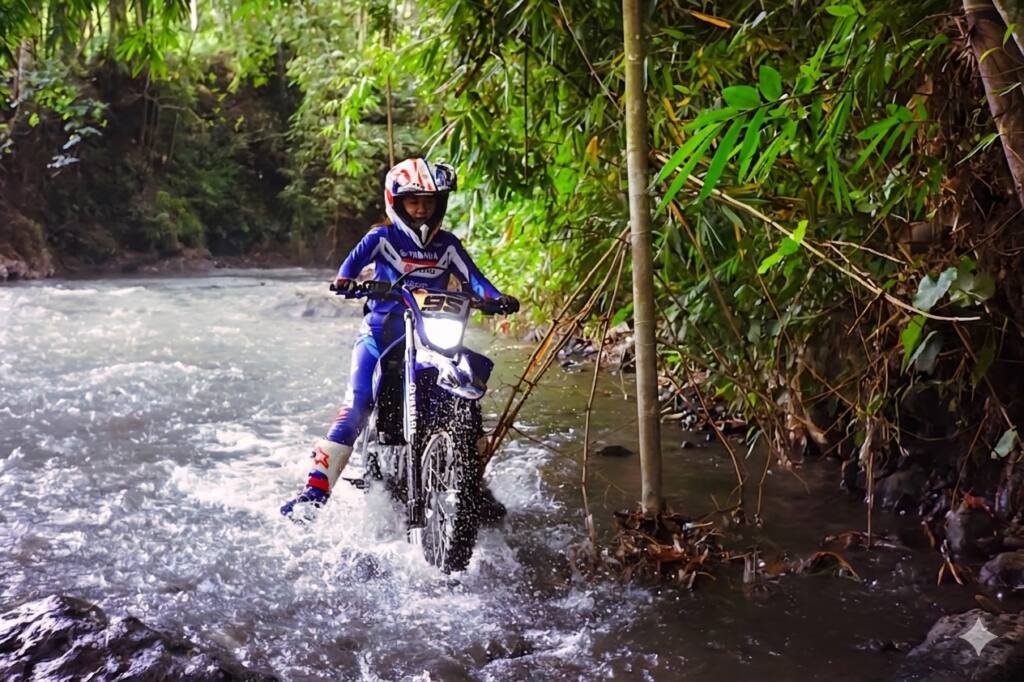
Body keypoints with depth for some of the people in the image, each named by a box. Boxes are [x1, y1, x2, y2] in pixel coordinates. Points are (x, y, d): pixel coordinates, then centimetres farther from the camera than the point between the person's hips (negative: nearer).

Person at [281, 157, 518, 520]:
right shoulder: (382, 237, 1)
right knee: (357, 404, -18)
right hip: (381, 334, -3)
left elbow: (472, 276, 1)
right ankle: (316, 488, -16)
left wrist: (497, 297, -19)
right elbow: (356, 258, -16)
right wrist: (344, 279, -38)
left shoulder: (447, 244, 11)